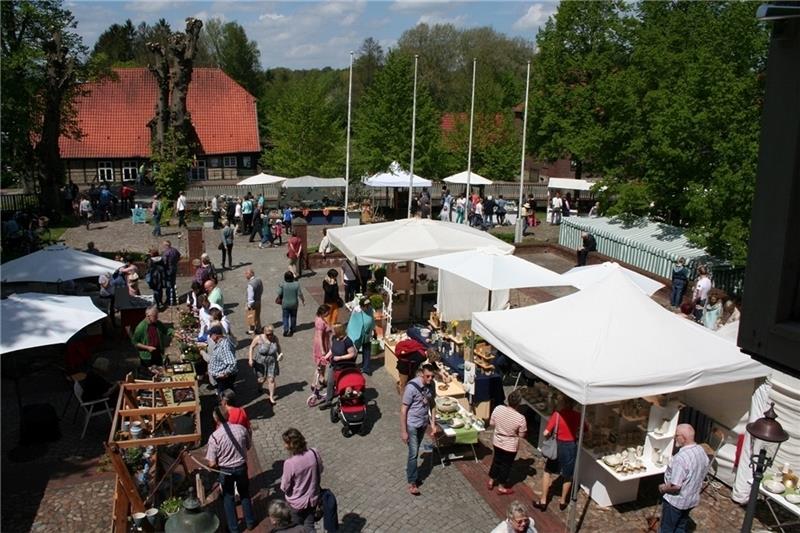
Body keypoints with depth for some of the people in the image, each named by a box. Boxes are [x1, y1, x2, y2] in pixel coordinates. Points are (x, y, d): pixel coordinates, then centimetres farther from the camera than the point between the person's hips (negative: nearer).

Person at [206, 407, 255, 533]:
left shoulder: (214, 437, -22)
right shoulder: (241, 429, -14)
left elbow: (212, 464, -17)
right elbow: (248, 446, 4)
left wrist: (218, 467, 5)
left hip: (225, 471, -2)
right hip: (241, 467, 2)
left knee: (228, 498, 19)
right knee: (245, 494, 24)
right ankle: (250, 522, 38)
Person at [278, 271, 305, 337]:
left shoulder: (282, 285, -16)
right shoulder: (296, 284, -16)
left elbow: (279, 294, -11)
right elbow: (300, 294, -11)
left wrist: (279, 299, 11)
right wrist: (303, 300, 4)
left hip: (285, 304, -1)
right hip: (294, 303, 1)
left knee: (285, 317, 9)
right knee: (293, 316, 19)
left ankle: (286, 330, 0)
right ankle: (292, 329, 32)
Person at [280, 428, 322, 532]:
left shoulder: (289, 463, -30)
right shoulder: (314, 453, -18)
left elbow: (285, 487, -18)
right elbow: (320, 471, 1)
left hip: (297, 503, -3)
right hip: (313, 499, 3)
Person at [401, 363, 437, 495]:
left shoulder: (431, 385, -7)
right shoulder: (412, 387, -26)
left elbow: (431, 404, 6)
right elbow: (403, 409, -20)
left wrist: (433, 424, 5)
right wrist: (403, 431, -18)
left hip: (423, 423, 6)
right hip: (412, 424, -6)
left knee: (415, 451, 19)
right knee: (413, 453, -1)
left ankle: (410, 473, 38)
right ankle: (412, 482, 13)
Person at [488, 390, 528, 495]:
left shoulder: (498, 408, -18)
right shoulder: (520, 418, -28)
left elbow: (491, 423, -2)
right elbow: (522, 435, -14)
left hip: (497, 442, 4)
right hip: (510, 446, -4)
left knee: (496, 461, 26)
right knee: (506, 465, 18)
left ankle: (491, 482, 43)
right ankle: (501, 487, 35)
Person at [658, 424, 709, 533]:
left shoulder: (681, 457, -33)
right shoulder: (701, 451, -5)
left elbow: (675, 486, -31)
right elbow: (701, 475, 9)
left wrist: (664, 488, -12)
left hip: (675, 500, -8)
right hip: (692, 499, 8)